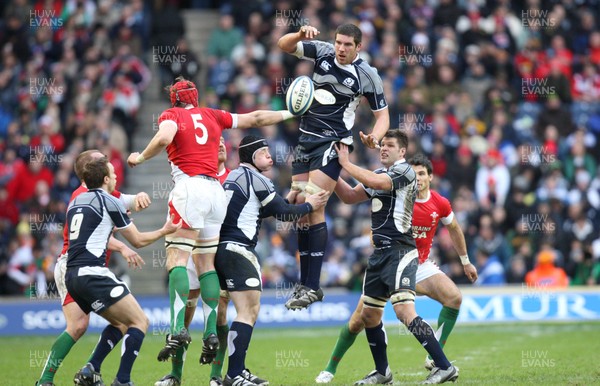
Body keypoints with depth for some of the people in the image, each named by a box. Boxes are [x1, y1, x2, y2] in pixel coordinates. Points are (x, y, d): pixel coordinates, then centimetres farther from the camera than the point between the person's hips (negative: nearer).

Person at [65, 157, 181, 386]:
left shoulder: (75, 202, 17)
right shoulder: (109, 202, -3)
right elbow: (138, 240, 4)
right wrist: (165, 231, 20)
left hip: (72, 276, 8)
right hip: (93, 274, -8)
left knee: (121, 323, 21)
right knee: (139, 321, -3)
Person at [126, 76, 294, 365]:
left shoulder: (171, 115, 5)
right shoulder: (212, 116, 20)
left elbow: (164, 138, -17)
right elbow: (256, 118, 26)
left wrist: (140, 157, -2)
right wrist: (291, 113, 39)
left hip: (189, 188, -5)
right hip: (215, 190, 5)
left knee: (177, 259, -10)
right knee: (206, 263, 8)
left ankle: (179, 328, -25)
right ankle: (211, 333, 0)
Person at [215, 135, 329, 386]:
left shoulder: (234, 177, 20)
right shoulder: (254, 178, -8)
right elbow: (283, 214, -5)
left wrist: (287, 200, 23)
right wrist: (309, 205, 10)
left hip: (224, 249, 10)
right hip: (238, 250, -10)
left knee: (249, 311, 14)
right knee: (248, 311, -13)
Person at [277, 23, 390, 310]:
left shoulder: (367, 75, -8)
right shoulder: (323, 52, 2)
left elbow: (382, 114, 0)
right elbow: (283, 45, 4)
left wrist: (374, 137, -21)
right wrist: (301, 35, -17)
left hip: (333, 144, -6)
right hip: (306, 139, 6)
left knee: (313, 207, -17)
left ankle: (312, 286, -17)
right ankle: (305, 283, 7)